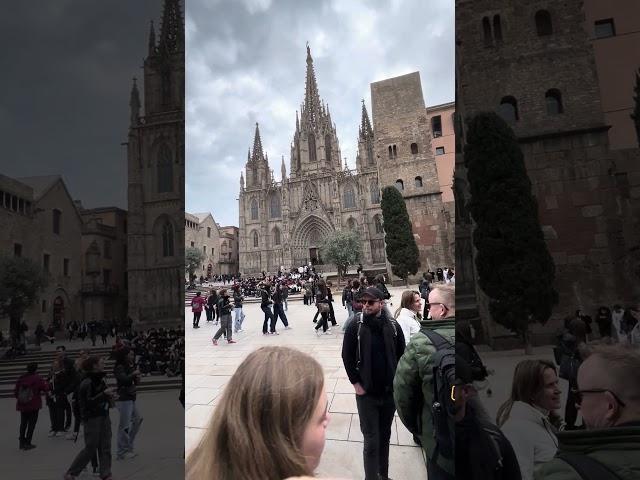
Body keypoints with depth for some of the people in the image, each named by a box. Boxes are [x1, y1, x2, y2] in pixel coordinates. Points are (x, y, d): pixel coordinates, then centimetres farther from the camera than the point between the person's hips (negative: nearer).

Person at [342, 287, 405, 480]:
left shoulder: (393, 326, -4)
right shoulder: (355, 326, -10)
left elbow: (402, 356, 4)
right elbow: (347, 357, -6)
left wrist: (396, 381, 0)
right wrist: (356, 383, -8)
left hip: (390, 391, 3)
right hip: (366, 392, -3)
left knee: (384, 436, 18)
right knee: (372, 440, 3)